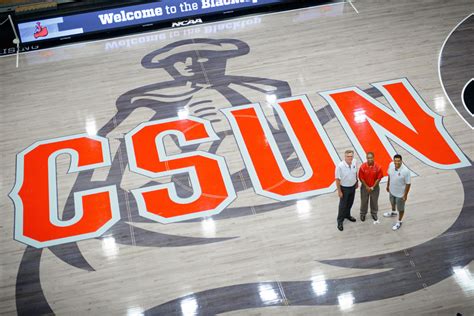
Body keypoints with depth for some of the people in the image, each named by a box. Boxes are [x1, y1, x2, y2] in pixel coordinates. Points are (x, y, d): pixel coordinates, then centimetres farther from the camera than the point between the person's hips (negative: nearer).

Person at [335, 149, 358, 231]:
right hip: (344, 188, -5)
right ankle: (340, 221, 28)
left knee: (350, 203, 25)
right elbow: (337, 179, -21)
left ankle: (347, 215, 50)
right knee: (343, 205, 10)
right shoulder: (340, 166, -31)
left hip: (353, 186, 5)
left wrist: (357, 182, 15)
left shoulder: (355, 162, -15)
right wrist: (339, 191, -15)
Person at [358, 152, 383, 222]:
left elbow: (379, 178, -10)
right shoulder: (363, 166, -19)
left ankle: (374, 213, 40)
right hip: (365, 187, 0)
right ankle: (363, 214, 37)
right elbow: (361, 178, -12)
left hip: (375, 187, 0)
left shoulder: (377, 167, -18)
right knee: (364, 201, 16)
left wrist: (373, 187, -14)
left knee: (374, 201, 18)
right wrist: (367, 187, -14)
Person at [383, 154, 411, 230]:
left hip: (400, 193, -6)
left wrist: (405, 195, -16)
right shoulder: (391, 165, -18)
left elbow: (408, 184, -23)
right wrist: (388, 185, 12)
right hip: (392, 190, 6)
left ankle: (399, 222, 42)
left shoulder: (405, 171, -35)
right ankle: (393, 213, 65)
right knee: (392, 202, 34)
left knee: (400, 208, 17)